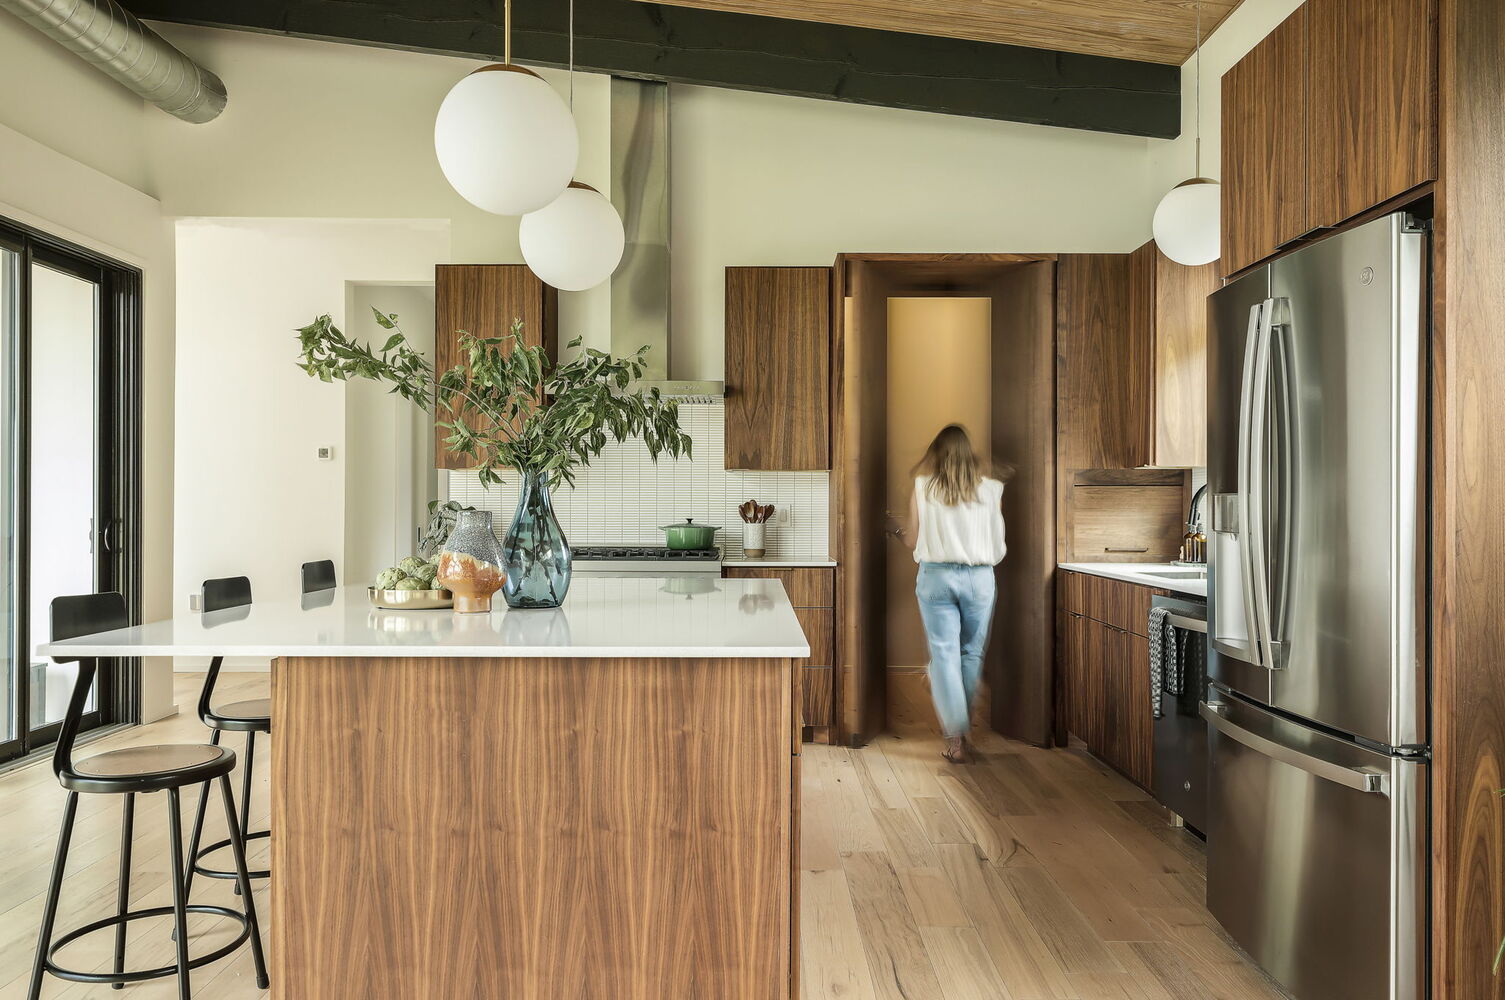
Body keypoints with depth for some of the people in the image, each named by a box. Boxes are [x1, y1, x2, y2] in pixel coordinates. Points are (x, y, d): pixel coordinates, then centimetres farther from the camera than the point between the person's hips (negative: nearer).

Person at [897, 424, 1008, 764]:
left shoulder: (922, 488, -2)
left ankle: (955, 736, -3)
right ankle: (964, 726, 25)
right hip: (979, 577, 1)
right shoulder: (990, 489, 0)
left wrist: (903, 532, 25)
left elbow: (913, 541, 3)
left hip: (936, 576, -1)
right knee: (972, 653, 14)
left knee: (944, 654, 2)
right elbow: (999, 545, 4)